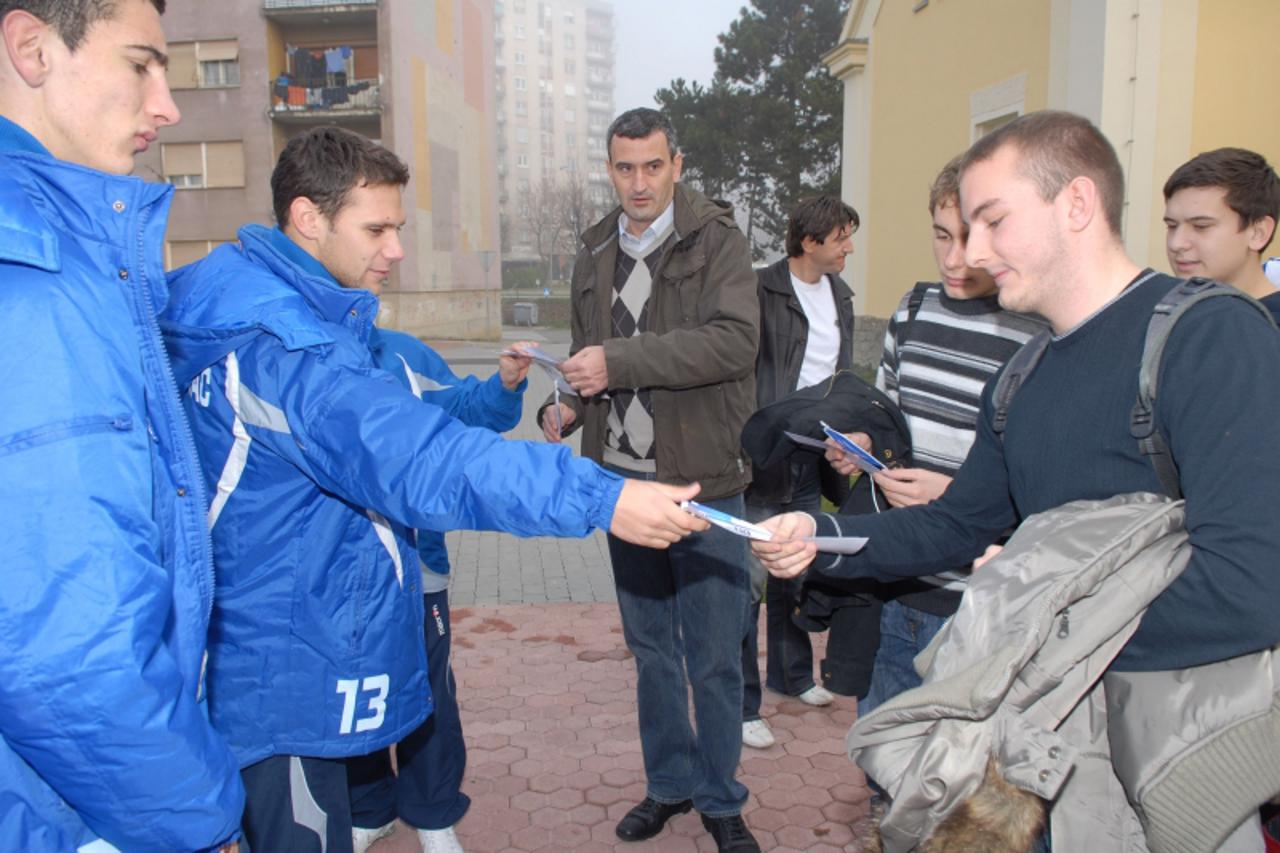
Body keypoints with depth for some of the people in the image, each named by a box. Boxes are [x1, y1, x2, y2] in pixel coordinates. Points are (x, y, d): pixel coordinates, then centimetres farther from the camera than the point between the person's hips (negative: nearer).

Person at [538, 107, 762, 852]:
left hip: (704, 481, -5)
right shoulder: (597, 253, 11)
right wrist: (567, 407, -3)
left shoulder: (716, 238, -6)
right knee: (651, 649, 17)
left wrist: (618, 361, -26)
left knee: (715, 657, 6)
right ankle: (671, 783, 34)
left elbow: (735, 339, -21)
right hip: (625, 480, 5)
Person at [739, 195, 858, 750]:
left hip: (812, 458, 8)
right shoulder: (763, 291, -13)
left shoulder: (838, 294, 12)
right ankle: (740, 704, 6)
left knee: (796, 574, 20)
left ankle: (791, 674, 37)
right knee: (750, 581, -4)